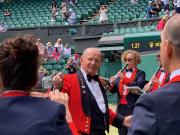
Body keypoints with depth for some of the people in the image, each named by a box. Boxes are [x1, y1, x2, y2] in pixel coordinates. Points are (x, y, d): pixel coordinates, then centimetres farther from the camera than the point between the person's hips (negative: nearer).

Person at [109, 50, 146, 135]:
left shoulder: (140, 73, 1)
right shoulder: (121, 73, 15)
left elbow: (139, 85, -18)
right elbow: (113, 90, 10)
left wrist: (124, 79, -25)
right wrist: (111, 84, -12)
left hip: (134, 108, -5)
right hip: (121, 107, 5)